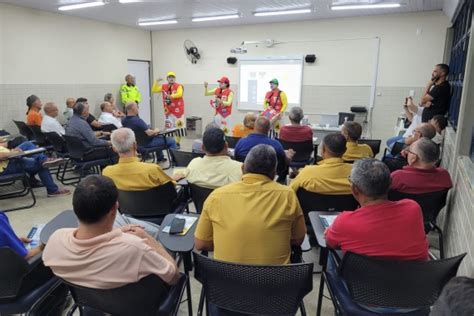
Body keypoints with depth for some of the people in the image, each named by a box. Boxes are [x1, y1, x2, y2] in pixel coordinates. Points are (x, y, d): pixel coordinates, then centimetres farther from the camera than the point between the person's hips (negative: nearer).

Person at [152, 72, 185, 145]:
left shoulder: (178, 86, -7)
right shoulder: (163, 86, 8)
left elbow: (179, 94, -25)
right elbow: (154, 90, 7)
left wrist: (171, 96, -38)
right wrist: (157, 82, -4)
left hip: (178, 110, -4)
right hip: (168, 111, 4)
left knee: (178, 127, 0)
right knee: (168, 127, 6)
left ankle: (177, 143, 12)